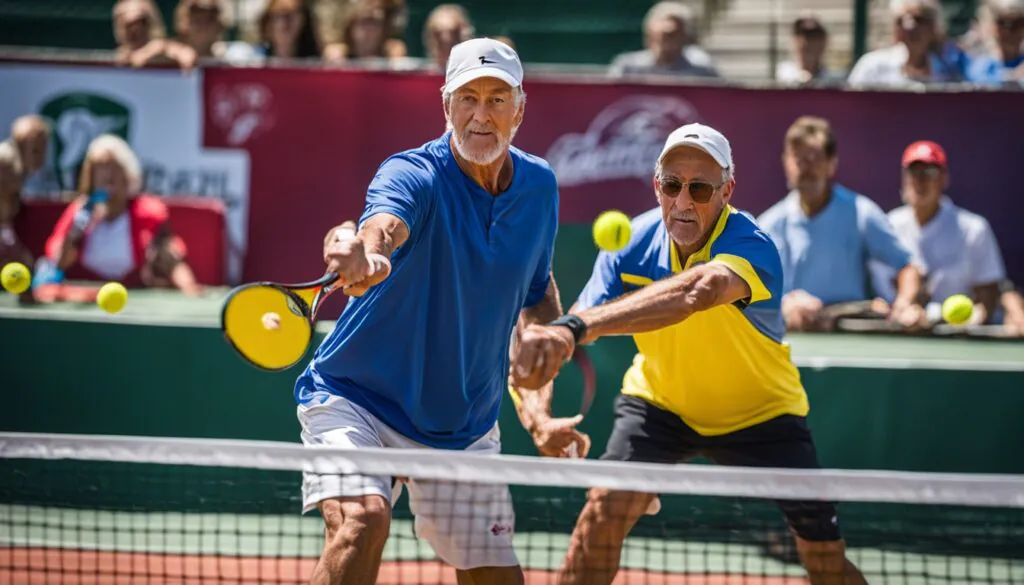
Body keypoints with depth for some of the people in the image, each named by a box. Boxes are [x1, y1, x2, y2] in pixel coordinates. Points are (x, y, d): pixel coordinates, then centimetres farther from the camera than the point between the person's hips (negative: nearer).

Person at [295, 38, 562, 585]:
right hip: (357, 400, -5)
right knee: (362, 520, -32)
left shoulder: (538, 185, -1)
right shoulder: (415, 175, -19)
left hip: (466, 425, 6)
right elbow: (383, 225, -45)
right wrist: (361, 253, -68)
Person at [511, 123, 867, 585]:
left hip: (760, 413, -2)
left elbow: (694, 293, -54)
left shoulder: (752, 247, -33)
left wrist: (575, 327, -69)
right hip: (659, 403, 2)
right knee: (605, 509, -21)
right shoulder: (632, 244, -18)